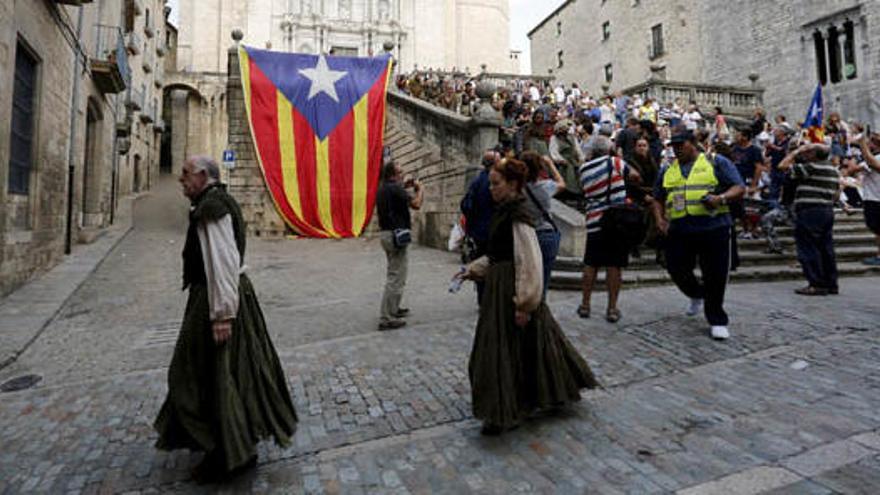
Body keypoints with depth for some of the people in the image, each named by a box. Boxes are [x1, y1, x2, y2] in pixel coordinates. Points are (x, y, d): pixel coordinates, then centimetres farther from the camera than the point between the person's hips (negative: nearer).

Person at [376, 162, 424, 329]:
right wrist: (419, 188, -4)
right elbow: (416, 204, -21)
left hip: (386, 234, 10)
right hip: (396, 235, -10)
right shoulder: (394, 189, -17)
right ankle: (386, 319, -4)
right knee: (396, 278, -6)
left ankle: (393, 309, 31)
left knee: (393, 274, 22)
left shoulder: (382, 189, 11)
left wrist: (404, 187, 19)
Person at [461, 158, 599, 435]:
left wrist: (524, 304, -23)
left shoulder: (518, 217, -18)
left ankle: (506, 414, 14)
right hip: (499, 288, 9)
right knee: (528, 347, 20)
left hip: (512, 291, -9)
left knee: (505, 349, -1)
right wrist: (474, 270, 11)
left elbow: (530, 263, -22)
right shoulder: (504, 212, 10)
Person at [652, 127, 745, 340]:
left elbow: (739, 188, 1)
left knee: (715, 276, -1)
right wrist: (659, 218, 5)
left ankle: (717, 320, 14)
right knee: (677, 270, 4)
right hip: (679, 230, 4)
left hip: (714, 228, -3)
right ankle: (697, 294, 37)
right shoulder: (667, 170, 16)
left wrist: (721, 198, -18)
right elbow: (658, 198, 23)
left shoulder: (716, 162, 6)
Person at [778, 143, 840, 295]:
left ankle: (817, 285, -3)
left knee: (808, 249, -4)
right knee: (826, 248, 13)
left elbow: (783, 166, -12)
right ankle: (831, 284, 18)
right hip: (828, 211, 9)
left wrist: (795, 152, -1)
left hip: (810, 211, -9)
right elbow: (837, 193, 19)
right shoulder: (834, 170, 15)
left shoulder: (811, 167, -13)